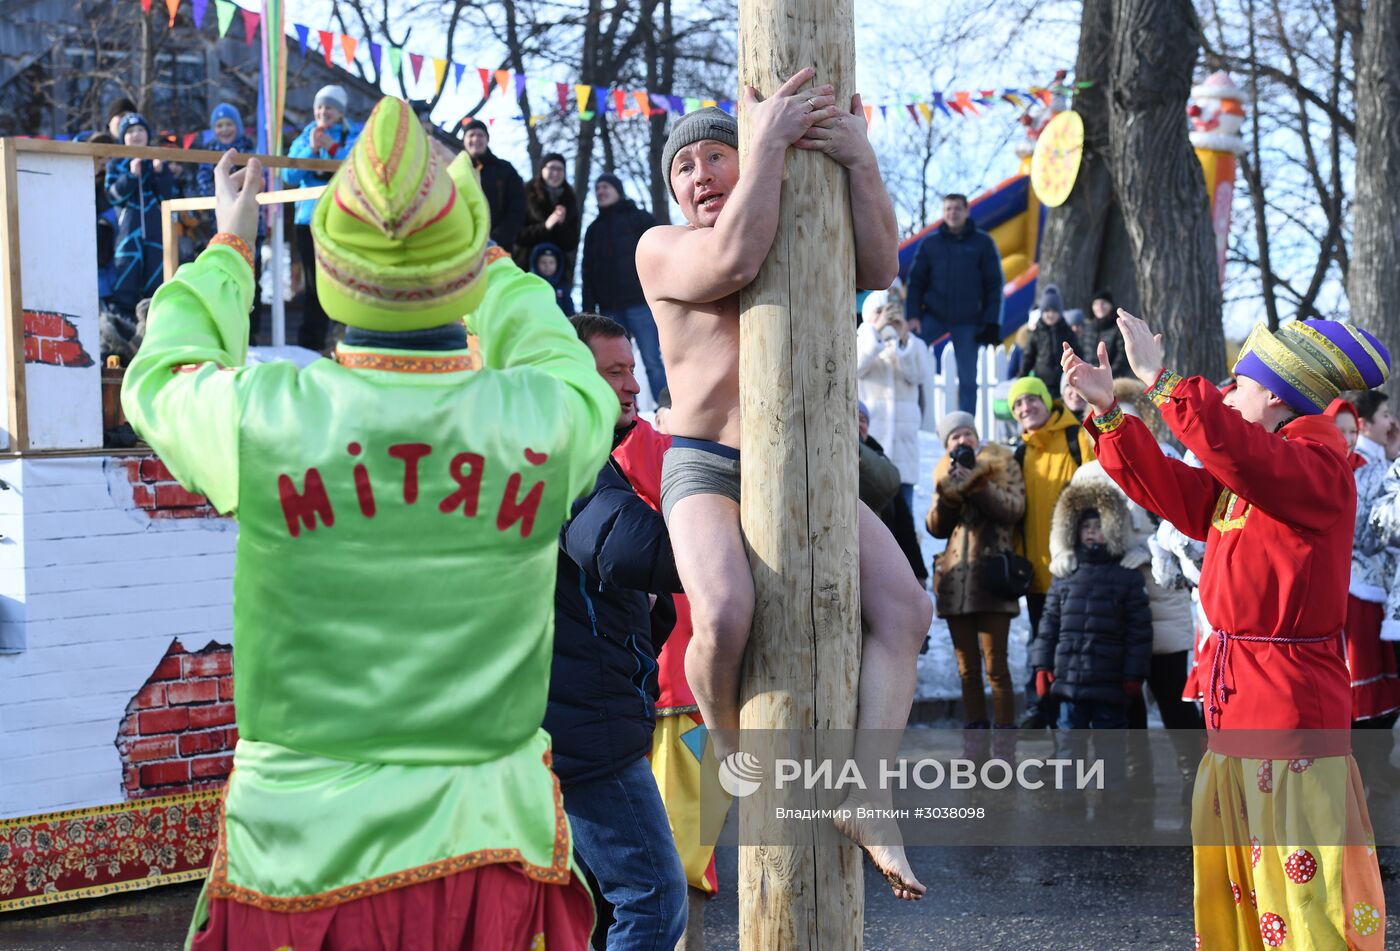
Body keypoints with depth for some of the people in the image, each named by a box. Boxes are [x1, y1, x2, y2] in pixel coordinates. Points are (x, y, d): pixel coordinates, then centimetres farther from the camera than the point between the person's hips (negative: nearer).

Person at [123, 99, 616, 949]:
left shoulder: (261, 421, -12)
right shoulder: (549, 421, -11)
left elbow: (159, 379, 13)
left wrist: (230, 245, 29)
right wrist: (482, 247, 31)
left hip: (302, 852, 0)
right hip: (486, 848, 0)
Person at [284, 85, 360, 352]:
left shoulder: (354, 136, 4)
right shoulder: (304, 139, 13)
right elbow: (289, 175, 2)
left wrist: (332, 148, -20)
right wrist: (311, 149, -11)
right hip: (310, 219, 3)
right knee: (313, 284, 8)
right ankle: (310, 344, 13)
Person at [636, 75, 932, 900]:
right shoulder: (663, 248, -2)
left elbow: (881, 268, -11)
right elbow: (735, 263, -24)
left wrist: (861, 159, -25)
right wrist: (771, 141, -23)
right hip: (707, 472, -4)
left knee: (905, 610, -18)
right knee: (727, 614, -33)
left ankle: (866, 797, -19)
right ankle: (729, 737, -3)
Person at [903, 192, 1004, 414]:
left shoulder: (982, 243, 1)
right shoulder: (930, 243, 5)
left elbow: (994, 285, 2)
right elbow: (916, 281, 6)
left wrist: (991, 323, -5)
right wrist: (913, 316, -7)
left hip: (968, 322, -1)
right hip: (934, 316, 1)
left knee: (968, 379, 3)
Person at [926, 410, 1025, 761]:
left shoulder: (1000, 462, 6)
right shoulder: (944, 472, 17)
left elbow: (1014, 508, -9)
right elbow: (935, 528, 9)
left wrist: (977, 484, -17)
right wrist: (947, 493, -8)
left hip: (991, 577, -5)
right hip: (955, 577, 5)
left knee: (995, 665, -10)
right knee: (967, 668, 6)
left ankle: (1004, 751, -8)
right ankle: (974, 748, 9)